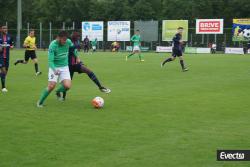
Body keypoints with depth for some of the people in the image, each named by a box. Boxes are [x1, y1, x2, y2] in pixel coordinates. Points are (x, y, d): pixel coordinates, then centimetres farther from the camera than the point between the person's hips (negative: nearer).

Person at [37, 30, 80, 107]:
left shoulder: (68, 42, -10)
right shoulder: (52, 45, -23)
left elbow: (73, 48, 15)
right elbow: (50, 60, -25)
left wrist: (77, 57, 26)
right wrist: (54, 70, -42)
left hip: (64, 67, 4)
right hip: (54, 67, -4)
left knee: (67, 86, -13)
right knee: (51, 86, -14)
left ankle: (58, 91, 24)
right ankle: (40, 102, 8)